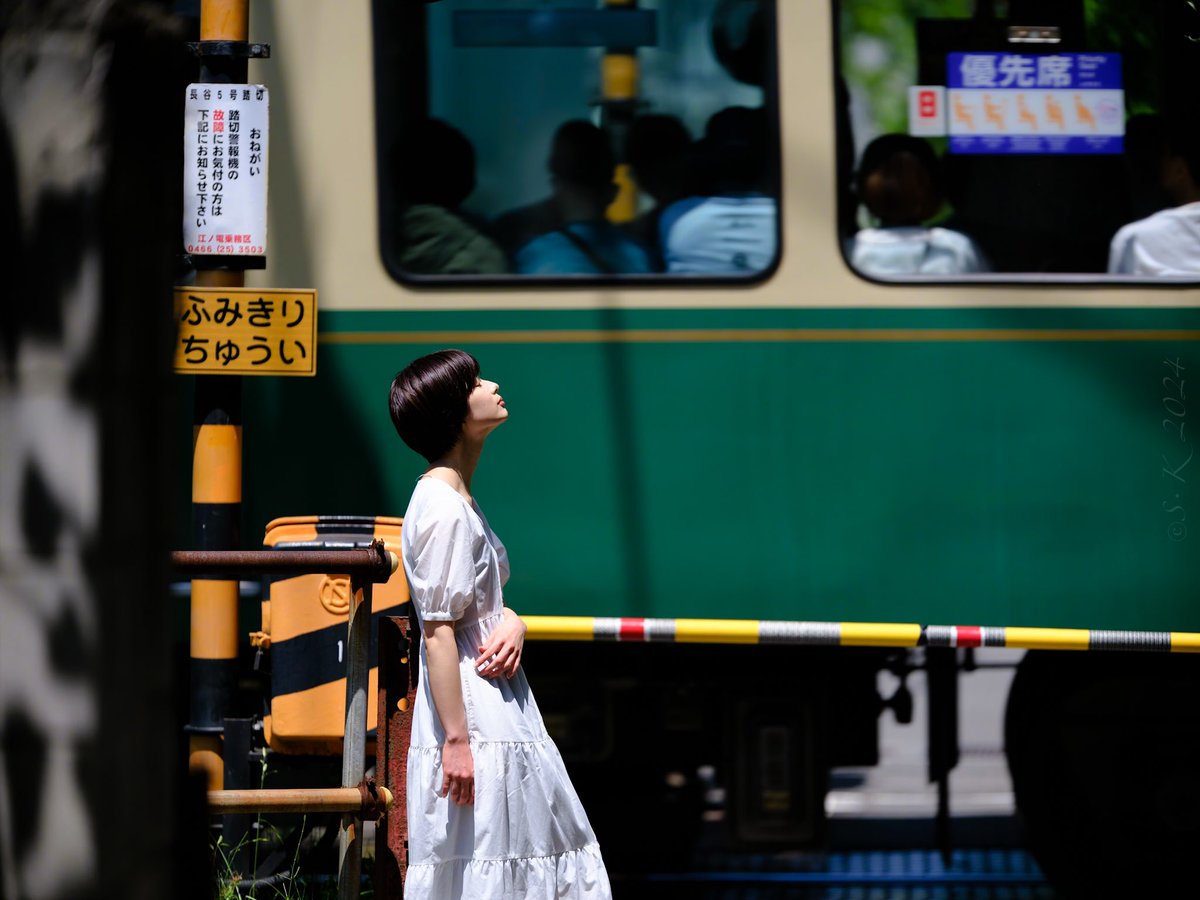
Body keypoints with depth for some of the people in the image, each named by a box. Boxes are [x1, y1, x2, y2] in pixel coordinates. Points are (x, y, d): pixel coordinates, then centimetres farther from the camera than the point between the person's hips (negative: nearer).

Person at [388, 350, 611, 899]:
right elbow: (438, 631, -20)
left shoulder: (457, 498, 15)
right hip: (476, 727, -10)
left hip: (501, 712, 10)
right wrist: (457, 739, -24)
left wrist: (513, 625, -3)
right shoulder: (443, 508, -16)